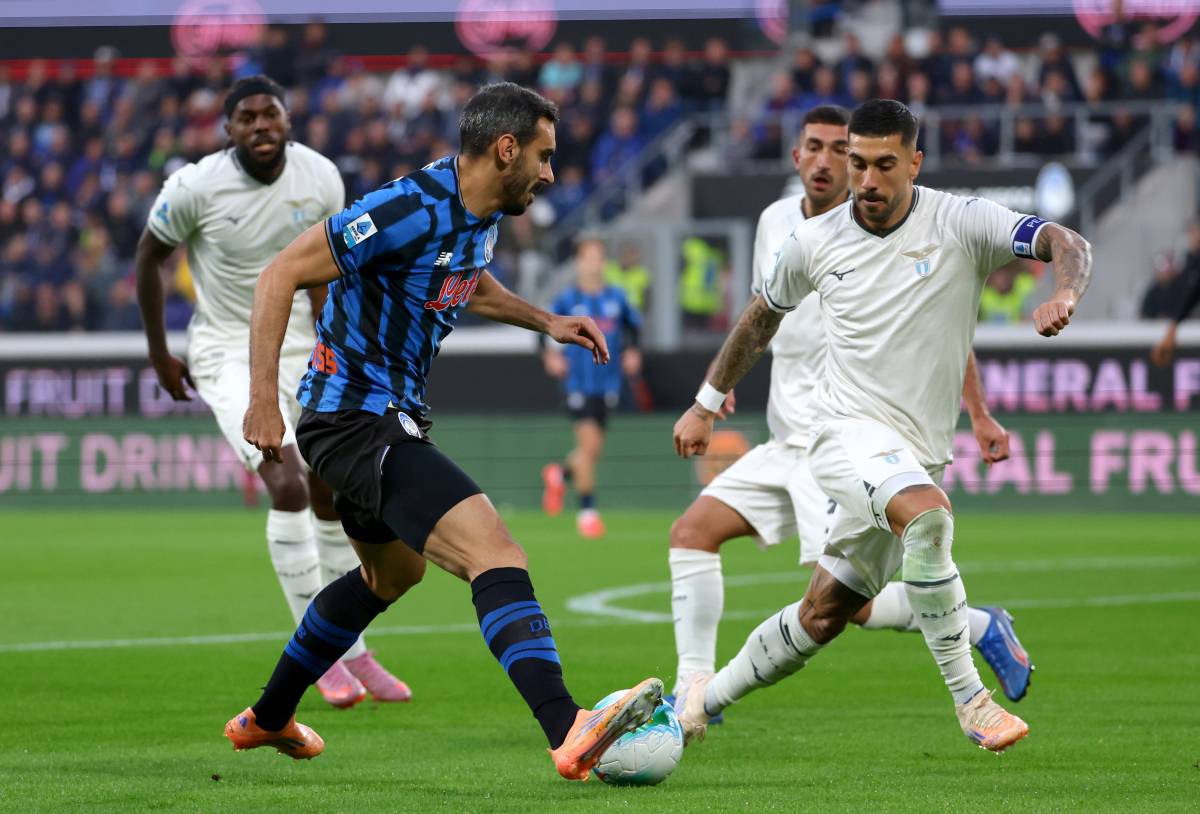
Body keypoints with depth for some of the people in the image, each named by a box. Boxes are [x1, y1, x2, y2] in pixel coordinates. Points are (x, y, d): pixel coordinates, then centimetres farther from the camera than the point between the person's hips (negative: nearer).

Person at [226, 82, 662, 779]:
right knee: (496, 553, -24)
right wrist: (263, 401, -24)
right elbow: (282, 275, -21)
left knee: (394, 572, 31)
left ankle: (268, 719, 46)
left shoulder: (481, 217, 7)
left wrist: (546, 321, 17)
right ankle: (569, 733, -37)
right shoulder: (411, 210, -22)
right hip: (356, 419, -11)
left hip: (391, 418, 11)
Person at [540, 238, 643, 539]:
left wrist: (631, 352, 3)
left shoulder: (616, 297, 3)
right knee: (589, 442, -15)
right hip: (578, 382, -4)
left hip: (607, 384, 4)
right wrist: (549, 355, -10)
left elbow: (632, 325, 18)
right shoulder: (568, 300, -4)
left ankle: (559, 475, 41)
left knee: (594, 452, 9)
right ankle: (586, 511, -5)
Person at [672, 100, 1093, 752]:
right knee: (926, 514, -34)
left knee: (823, 617, 8)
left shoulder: (960, 223, -6)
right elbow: (764, 313, 20)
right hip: (847, 429, -2)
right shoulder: (816, 241, 1)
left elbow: (1067, 245, -16)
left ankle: (707, 698, 31)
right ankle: (969, 699, -25)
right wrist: (707, 402, 25)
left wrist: (1064, 294, -38)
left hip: (921, 454, 2)